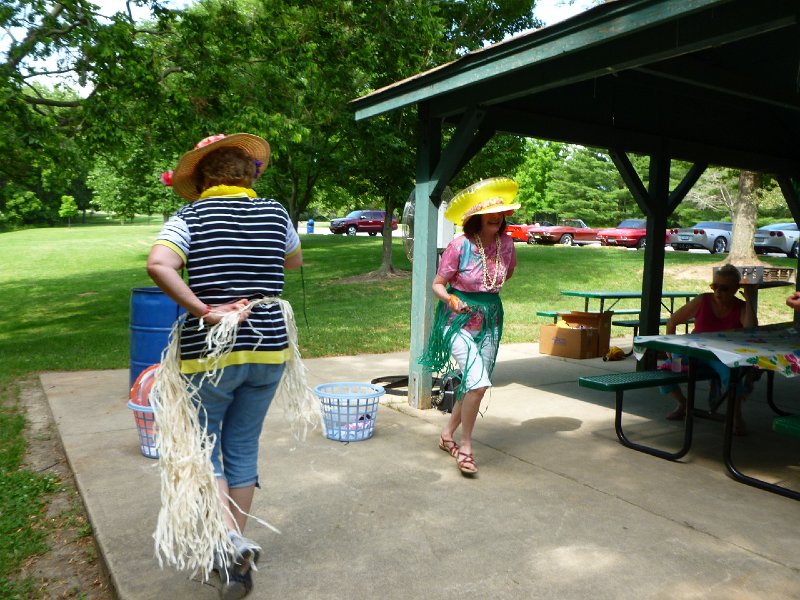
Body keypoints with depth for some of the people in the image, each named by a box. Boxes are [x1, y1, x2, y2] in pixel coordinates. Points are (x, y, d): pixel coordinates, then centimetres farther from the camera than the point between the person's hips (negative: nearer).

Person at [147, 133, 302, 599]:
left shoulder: (191, 217, -6)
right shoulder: (275, 213, 3)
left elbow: (158, 265, -24)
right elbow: (295, 261, 21)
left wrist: (203, 310, -19)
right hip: (268, 349, 4)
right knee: (243, 446, 16)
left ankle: (230, 540, -4)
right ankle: (235, 552, 28)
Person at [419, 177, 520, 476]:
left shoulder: (506, 243, -3)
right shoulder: (459, 246, -17)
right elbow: (437, 284, -11)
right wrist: (452, 300, -28)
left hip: (490, 321, 6)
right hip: (459, 320, -6)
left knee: (475, 384, 11)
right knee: (478, 382, -19)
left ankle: (448, 434, 32)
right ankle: (465, 446, 0)